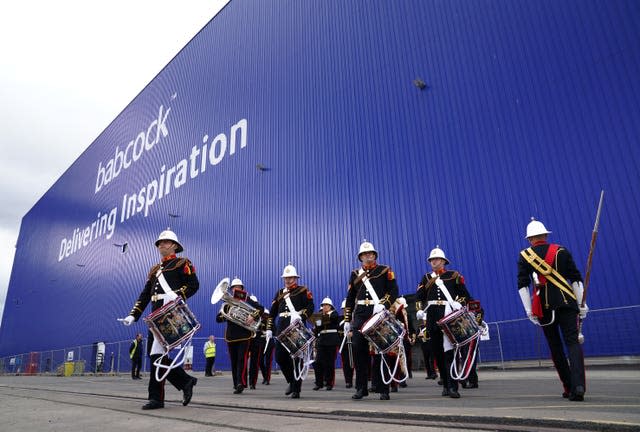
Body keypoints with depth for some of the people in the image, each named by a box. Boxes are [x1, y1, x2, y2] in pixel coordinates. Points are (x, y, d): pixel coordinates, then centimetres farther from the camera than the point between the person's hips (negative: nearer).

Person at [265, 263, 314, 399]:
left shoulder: (303, 290, 4)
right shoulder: (279, 293, 17)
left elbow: (310, 307, -7)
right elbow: (272, 312, 17)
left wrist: (300, 315, -25)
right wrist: (269, 328, 9)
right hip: (282, 329, 5)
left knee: (296, 359, -3)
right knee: (280, 357, 4)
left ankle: (296, 389, 6)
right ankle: (292, 381, 27)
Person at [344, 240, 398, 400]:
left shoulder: (385, 271, 6)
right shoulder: (355, 274, 14)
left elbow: (393, 291, -3)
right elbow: (350, 299, 15)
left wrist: (383, 305, -20)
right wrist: (347, 320, 11)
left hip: (379, 316, -3)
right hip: (360, 317, 3)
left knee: (380, 351, 1)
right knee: (358, 351, -1)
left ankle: (383, 389, 10)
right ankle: (361, 388, 10)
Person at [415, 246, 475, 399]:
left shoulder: (454, 276, 6)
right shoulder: (426, 278, 15)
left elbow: (465, 295, 5)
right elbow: (419, 296, 13)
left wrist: (459, 304, -12)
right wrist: (419, 310, -2)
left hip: (448, 316, -4)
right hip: (432, 318, 4)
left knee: (448, 351, -11)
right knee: (437, 352, 8)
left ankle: (453, 387, -9)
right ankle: (446, 384, 21)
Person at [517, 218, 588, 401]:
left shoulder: (524, 256, 3)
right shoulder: (561, 251, 6)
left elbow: (522, 285, -2)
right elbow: (576, 279, 4)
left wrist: (529, 311, 2)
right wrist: (582, 304, 9)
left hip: (544, 307, 0)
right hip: (567, 303, 0)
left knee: (555, 347, 13)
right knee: (572, 342, -1)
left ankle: (569, 388, 19)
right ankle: (578, 386, -18)